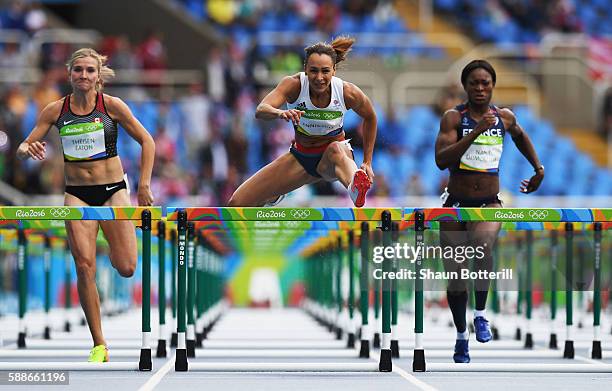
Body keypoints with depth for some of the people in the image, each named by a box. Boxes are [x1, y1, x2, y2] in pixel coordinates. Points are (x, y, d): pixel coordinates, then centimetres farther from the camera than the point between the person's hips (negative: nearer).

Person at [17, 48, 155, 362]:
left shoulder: (112, 105, -6)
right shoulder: (56, 110, -1)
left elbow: (146, 141, 0)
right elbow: (23, 147, 2)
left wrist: (144, 186, -6)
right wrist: (29, 149, -23)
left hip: (113, 189, -1)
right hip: (77, 195, 1)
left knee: (126, 268, -9)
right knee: (84, 267, -10)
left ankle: (116, 245, 31)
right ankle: (99, 345, -2)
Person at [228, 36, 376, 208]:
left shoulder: (348, 92, -20)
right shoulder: (294, 85, -21)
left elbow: (370, 118, 2)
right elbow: (260, 111, -37)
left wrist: (367, 162, 2)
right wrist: (280, 113, -60)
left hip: (338, 153, -3)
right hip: (300, 156, 3)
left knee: (335, 149, -42)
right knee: (237, 204, -3)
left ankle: (356, 188, -76)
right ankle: (274, 197, 34)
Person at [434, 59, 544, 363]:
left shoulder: (504, 117, 2)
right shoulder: (454, 117, -9)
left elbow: (520, 136, 27)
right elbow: (441, 160, -23)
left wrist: (539, 169, 24)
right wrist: (476, 131, -28)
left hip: (489, 205, 1)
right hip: (456, 204, 0)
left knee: (483, 244, -33)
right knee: (456, 276, 6)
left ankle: (480, 314, -14)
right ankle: (461, 336, 29)